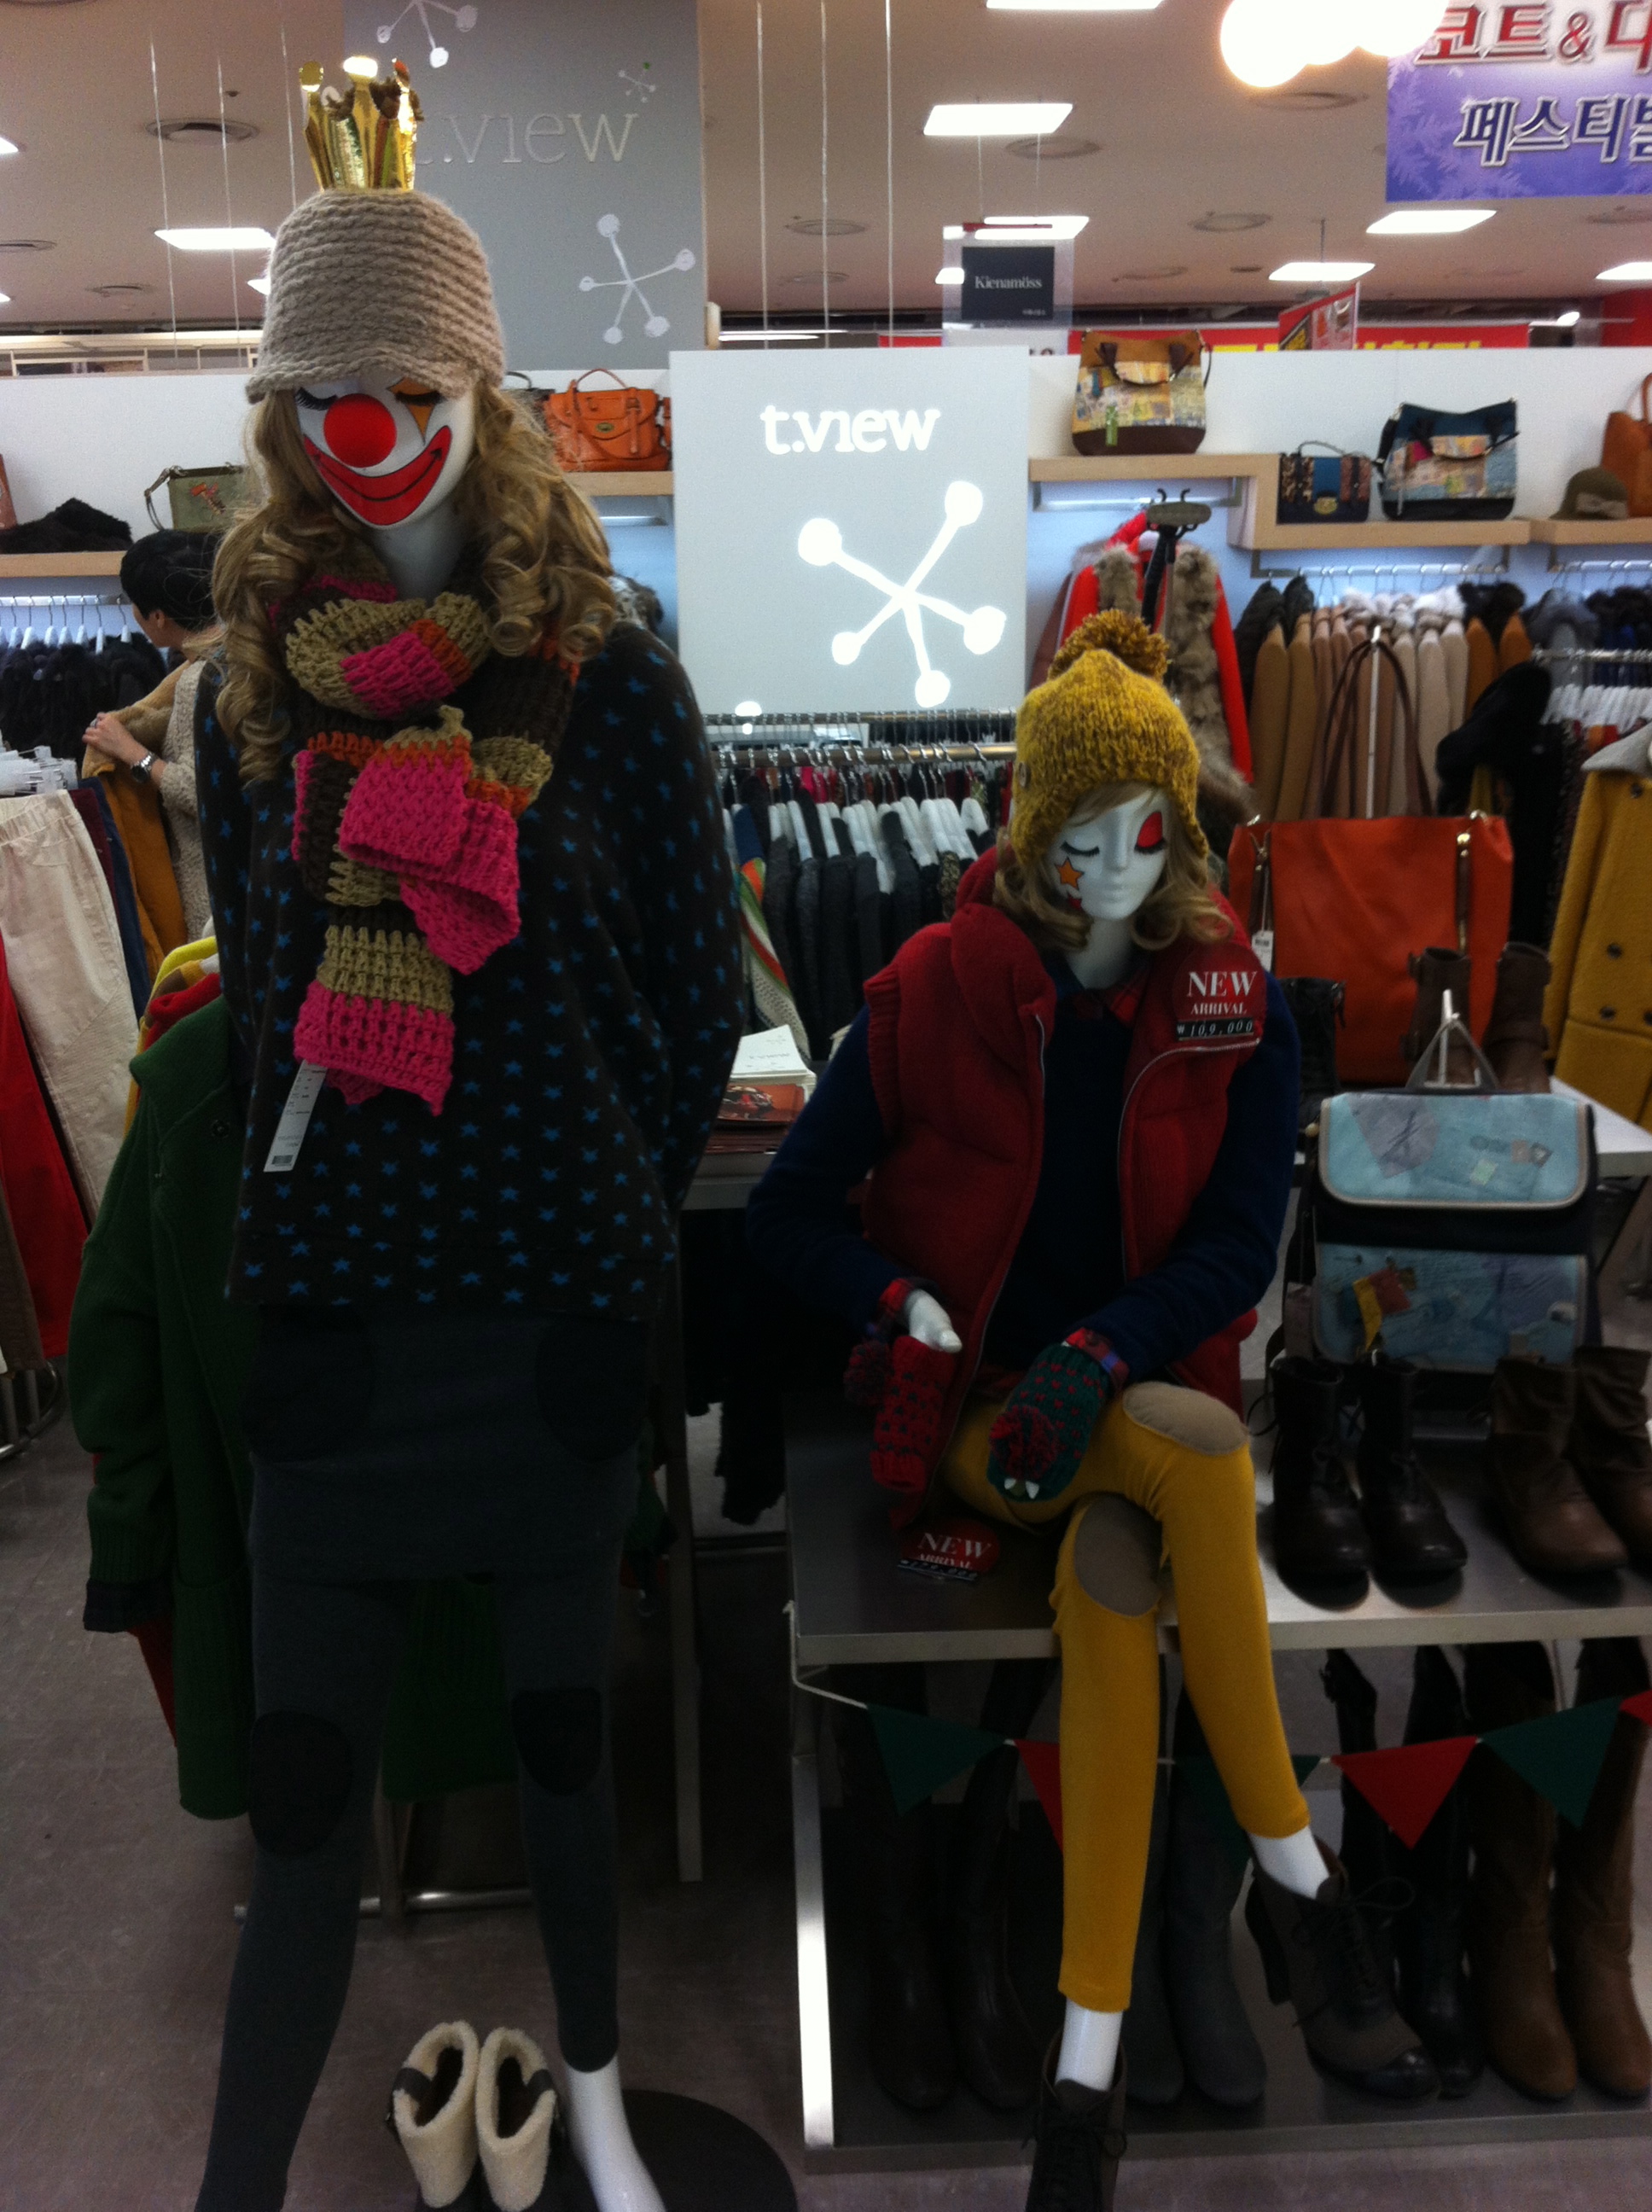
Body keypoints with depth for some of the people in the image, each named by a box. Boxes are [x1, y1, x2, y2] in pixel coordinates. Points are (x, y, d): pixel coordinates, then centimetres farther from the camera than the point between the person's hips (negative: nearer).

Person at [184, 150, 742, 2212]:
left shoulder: (610, 680, -3)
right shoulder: (253, 689, 5)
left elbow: (700, 997, 1)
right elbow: (258, 994, 13)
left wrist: (607, 1208, 3)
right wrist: (309, 1203, 10)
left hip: (559, 1315, -1)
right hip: (332, 1313, 2)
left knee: (561, 1732, 15)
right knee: (302, 1803, 5)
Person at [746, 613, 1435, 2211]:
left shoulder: (1237, 1010, 3)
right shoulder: (932, 991, -2)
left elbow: (1238, 1249, -3)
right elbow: (789, 1212, 1)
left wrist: (1095, 1363, -20)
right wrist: (923, 1322, -15)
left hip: (1143, 1398, 2)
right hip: (972, 1409, -1)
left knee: (1111, 1570, -31)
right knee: (1193, 1444, -32)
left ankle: (1088, 2069, -20)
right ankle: (1303, 1894, -18)